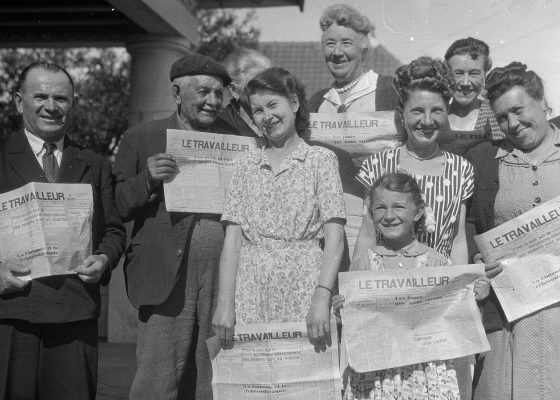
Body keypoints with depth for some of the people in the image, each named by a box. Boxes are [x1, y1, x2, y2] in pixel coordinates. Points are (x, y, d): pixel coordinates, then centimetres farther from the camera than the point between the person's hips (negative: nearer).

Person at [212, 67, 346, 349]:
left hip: (302, 293, -2)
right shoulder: (246, 164, 12)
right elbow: (232, 238, 5)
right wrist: (225, 303, -5)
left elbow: (334, 238, -5)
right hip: (251, 296, 2)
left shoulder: (321, 159, 4)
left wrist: (322, 297, -17)